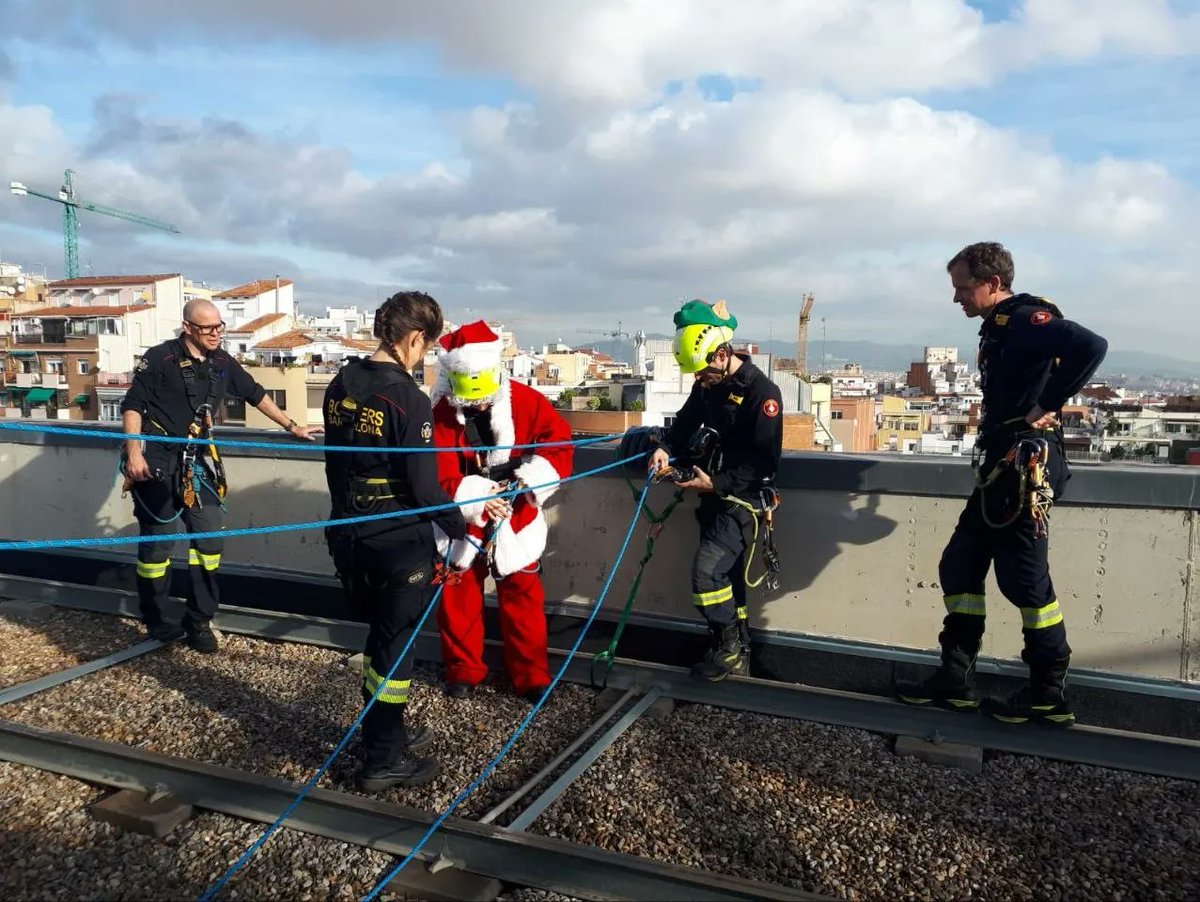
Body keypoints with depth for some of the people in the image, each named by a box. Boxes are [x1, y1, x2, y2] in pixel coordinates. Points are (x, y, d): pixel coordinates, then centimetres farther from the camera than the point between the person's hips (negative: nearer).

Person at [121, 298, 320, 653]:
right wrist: (134, 453, -17)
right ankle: (154, 621, 19)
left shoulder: (222, 362, 7)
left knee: (209, 539, 4)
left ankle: (199, 620, 16)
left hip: (196, 461, 5)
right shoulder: (160, 358, -9)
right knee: (158, 541, 3)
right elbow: (132, 405, -8)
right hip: (157, 461, -5)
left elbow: (256, 395, 17)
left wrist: (291, 426, 19)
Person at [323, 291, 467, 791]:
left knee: (382, 634, 22)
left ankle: (385, 732, 37)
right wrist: (462, 529, -6)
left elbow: (335, 460, 12)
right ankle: (383, 760, 18)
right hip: (400, 542, -7)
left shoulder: (340, 386, 3)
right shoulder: (409, 399, -20)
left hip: (350, 535, 7)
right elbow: (424, 487, -20)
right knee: (395, 644, 6)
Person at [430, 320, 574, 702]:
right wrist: (476, 501, -33)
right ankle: (463, 670, 29)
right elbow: (440, 476, -17)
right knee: (457, 598, 10)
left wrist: (534, 474, -28)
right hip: (462, 522, 0)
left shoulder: (525, 401, -14)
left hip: (516, 518, 0)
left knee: (523, 598, 7)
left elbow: (561, 440, -11)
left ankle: (532, 676, 20)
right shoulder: (440, 413, -14)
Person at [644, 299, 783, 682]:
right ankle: (739, 657, 26)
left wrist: (716, 482, -22)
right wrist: (666, 448, -3)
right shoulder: (707, 385, 5)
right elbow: (686, 421, 18)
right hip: (713, 496, 8)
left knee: (707, 572, -17)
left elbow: (765, 460, -19)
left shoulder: (761, 392, -18)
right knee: (727, 577, 14)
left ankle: (728, 649, 3)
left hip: (741, 499, -8)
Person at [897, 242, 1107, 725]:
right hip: (1003, 466, 10)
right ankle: (956, 679, 18)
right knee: (960, 564, 11)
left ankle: (1049, 695, 11)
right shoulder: (999, 326, 17)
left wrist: (1047, 408, -22)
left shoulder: (1026, 318, -12)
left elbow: (1090, 346, -28)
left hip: (1025, 466, -10)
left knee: (1023, 577, -3)